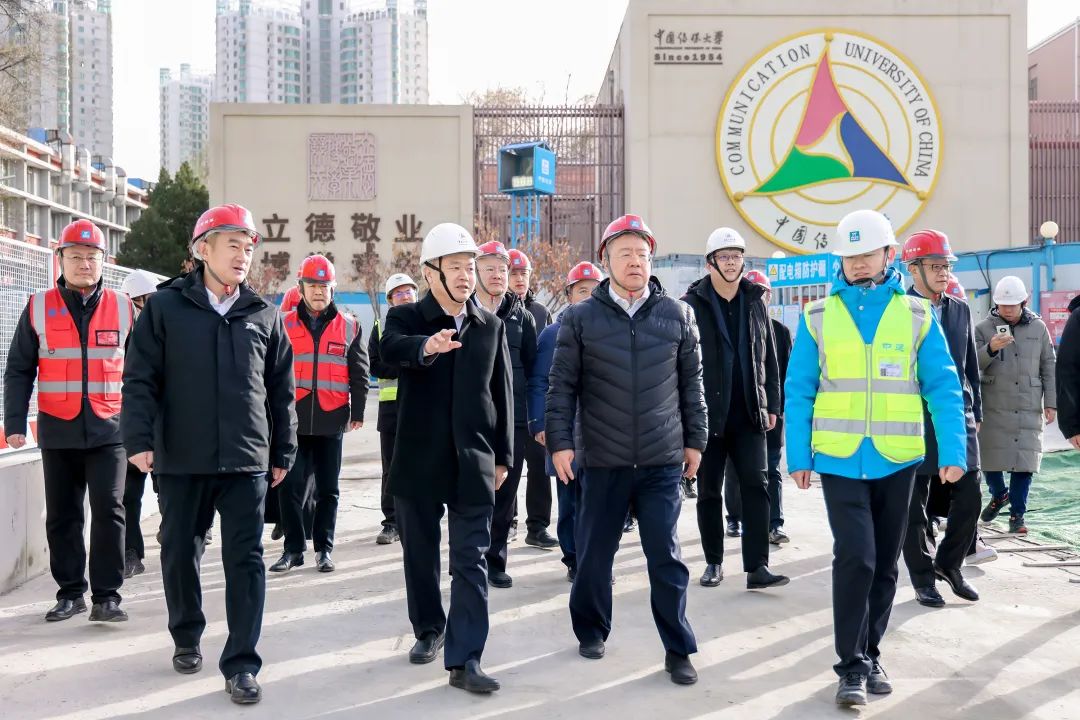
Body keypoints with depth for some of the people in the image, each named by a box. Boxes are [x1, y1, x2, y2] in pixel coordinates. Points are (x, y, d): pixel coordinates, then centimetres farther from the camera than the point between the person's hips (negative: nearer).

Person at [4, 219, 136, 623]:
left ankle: (106, 597, 3)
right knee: (62, 516, 9)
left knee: (108, 511, -5)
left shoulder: (123, 309, 5)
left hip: (108, 430, -1)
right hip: (58, 432, 1)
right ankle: (71, 592, 22)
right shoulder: (38, 308, 4)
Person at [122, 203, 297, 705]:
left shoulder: (264, 315, 5)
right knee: (180, 552, 13)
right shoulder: (165, 306, 0)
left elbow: (281, 390, 10)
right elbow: (141, 378, -2)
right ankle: (186, 637, 35)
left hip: (246, 459, 1)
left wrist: (283, 451, 10)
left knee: (246, 560, -2)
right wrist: (140, 438, -12)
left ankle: (240, 664, 5)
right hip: (180, 458, 0)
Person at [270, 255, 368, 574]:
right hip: (294, 419, 0)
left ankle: (323, 549, 18)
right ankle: (293, 548, 11)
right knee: (290, 487, 0)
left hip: (331, 419, 0)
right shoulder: (285, 325, 6)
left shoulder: (350, 327, 6)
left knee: (328, 489, 8)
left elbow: (359, 374, 8)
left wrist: (357, 413, 3)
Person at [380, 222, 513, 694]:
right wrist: (426, 347, -49)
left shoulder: (491, 326, 6)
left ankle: (464, 660, 1)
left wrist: (502, 455, 8)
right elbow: (390, 349, -26)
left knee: (471, 562, -3)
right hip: (418, 460, -1)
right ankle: (428, 630, 35)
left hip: (474, 462, 1)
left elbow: (502, 393, 10)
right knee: (420, 554, 14)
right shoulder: (405, 317, -2)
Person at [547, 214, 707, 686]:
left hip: (663, 461, 0)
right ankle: (591, 631, 33)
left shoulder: (677, 315, 4)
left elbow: (691, 384, 8)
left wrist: (695, 441, 8)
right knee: (593, 554, 12)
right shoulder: (580, 318, 0)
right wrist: (560, 442, -6)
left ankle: (678, 650, 16)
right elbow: (562, 386, 0)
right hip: (602, 461, 0)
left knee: (666, 558, 3)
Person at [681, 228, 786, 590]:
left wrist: (772, 405, 8)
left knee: (756, 486, -3)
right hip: (707, 413, -2)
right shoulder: (693, 304, -4)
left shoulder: (755, 301, 9)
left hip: (749, 413, 3)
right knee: (709, 491, 8)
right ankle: (714, 562, 20)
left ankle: (757, 566, -1)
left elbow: (769, 357, 12)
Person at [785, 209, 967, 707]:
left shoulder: (917, 315, 2)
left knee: (884, 562, 11)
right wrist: (798, 456, -3)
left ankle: (870, 655, 29)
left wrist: (953, 451, -6)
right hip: (839, 458, -1)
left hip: (897, 459, 2)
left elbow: (943, 387, 1)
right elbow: (798, 391, 1)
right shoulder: (818, 316, 1)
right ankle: (852, 665, 3)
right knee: (855, 556, -10)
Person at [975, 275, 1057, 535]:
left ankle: (1017, 514, 12)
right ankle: (999, 495, 34)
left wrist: (1051, 403, 5)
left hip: (1029, 409, 1)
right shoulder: (984, 329, 0)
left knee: (1024, 463, -1)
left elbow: (1049, 367, 10)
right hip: (993, 407, 0)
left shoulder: (1038, 328, 6)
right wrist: (990, 349, -24)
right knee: (990, 457, 6)